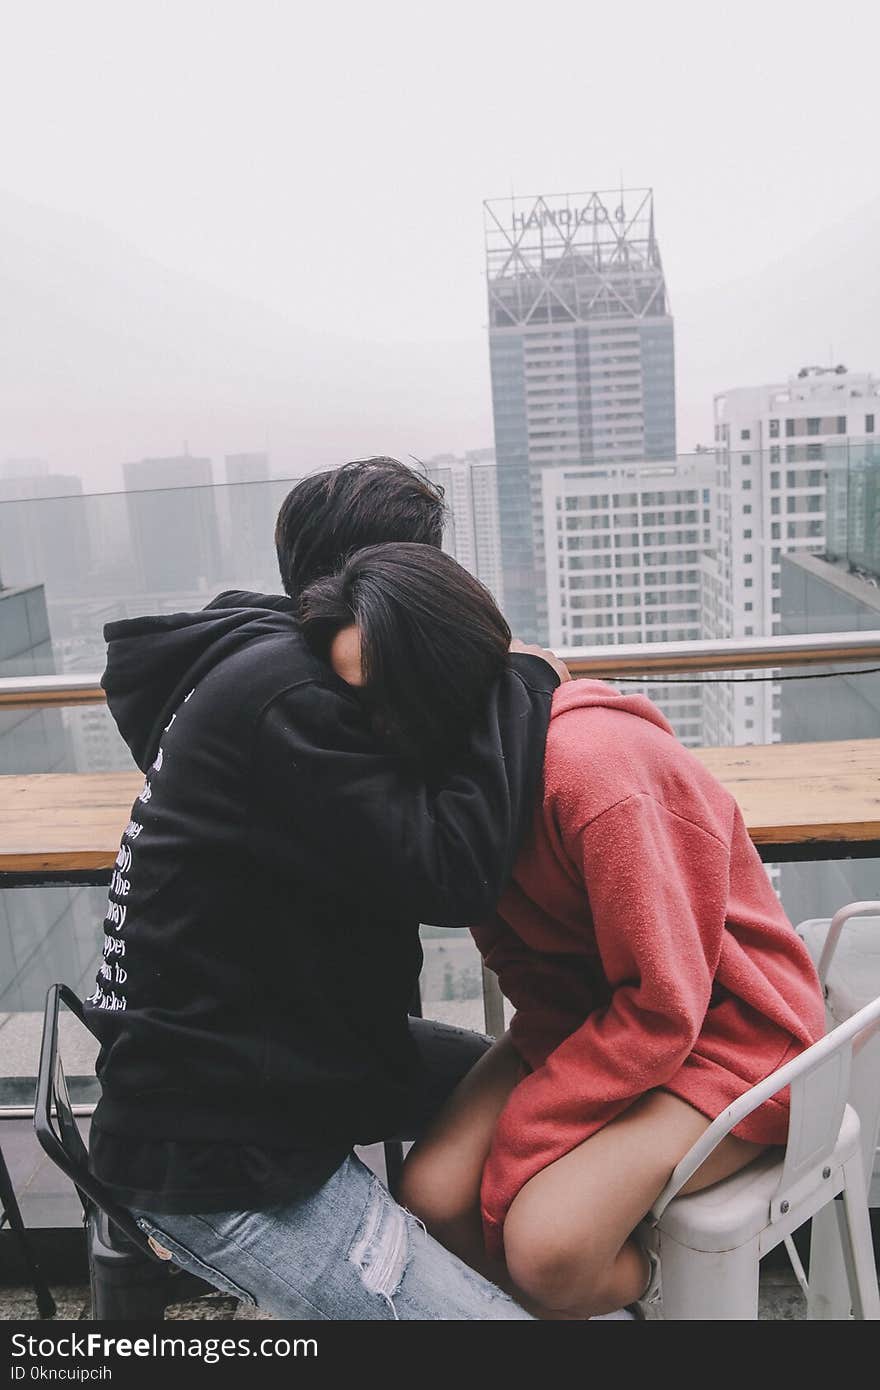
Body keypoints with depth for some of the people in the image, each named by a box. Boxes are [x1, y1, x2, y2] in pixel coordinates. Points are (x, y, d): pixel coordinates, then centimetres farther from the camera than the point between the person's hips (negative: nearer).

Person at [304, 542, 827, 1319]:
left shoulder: (591, 768, -31)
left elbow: (665, 1007, -24)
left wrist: (518, 1138, -17)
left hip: (727, 1030, -6)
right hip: (581, 1014, 7)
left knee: (546, 1242, -24)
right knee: (434, 1192, -11)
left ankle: (645, 1284, 10)